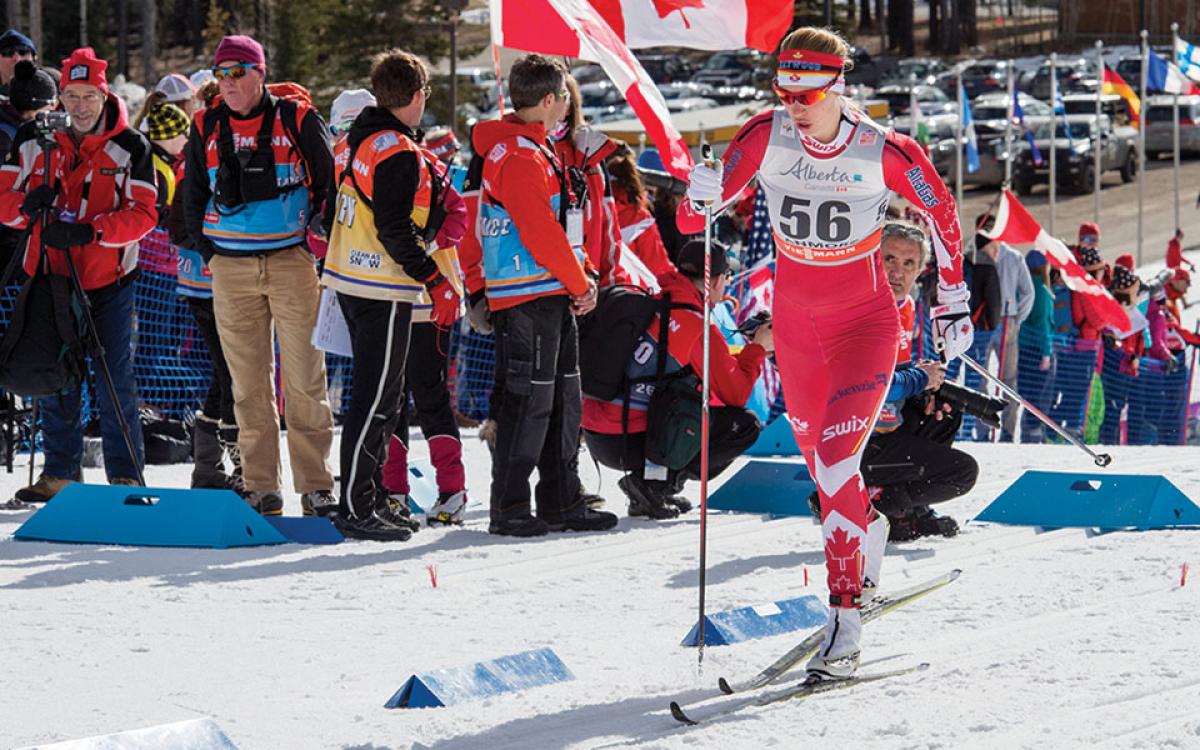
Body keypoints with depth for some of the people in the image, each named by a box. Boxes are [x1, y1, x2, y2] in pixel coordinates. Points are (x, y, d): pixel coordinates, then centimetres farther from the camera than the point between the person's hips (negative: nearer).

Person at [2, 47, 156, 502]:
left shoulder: (129, 147, -5)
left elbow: (142, 214, -10)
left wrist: (89, 231, -24)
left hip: (108, 280, -3)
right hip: (51, 274, 3)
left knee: (115, 380, -2)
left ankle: (125, 476, 5)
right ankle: (60, 473, 20)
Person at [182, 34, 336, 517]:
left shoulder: (297, 121, -1)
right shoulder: (206, 129, 9)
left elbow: (329, 182, 5)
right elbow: (192, 196, 18)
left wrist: (313, 238, -1)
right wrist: (209, 251, 10)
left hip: (292, 260, -3)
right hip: (231, 268, 3)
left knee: (305, 378, -4)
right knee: (248, 382, 3)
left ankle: (316, 486, -2)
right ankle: (260, 487, 7)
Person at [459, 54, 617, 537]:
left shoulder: (536, 150, 17)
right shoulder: (517, 157, -16)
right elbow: (540, 232, -19)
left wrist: (584, 279, 11)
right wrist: (580, 283, -9)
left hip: (555, 297, 10)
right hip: (527, 297, -10)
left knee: (562, 400, 13)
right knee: (528, 402, -7)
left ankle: (561, 503, 18)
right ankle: (508, 510, -2)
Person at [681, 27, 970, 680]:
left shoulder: (883, 152, -19)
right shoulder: (767, 136, -13)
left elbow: (941, 209, 0)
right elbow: (696, 218, -8)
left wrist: (952, 301, 4)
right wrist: (701, 198, -32)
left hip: (866, 324, -4)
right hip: (796, 326, 4)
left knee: (835, 464, -20)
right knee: (819, 462, 19)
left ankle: (845, 618, -18)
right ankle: (864, 531, 51)